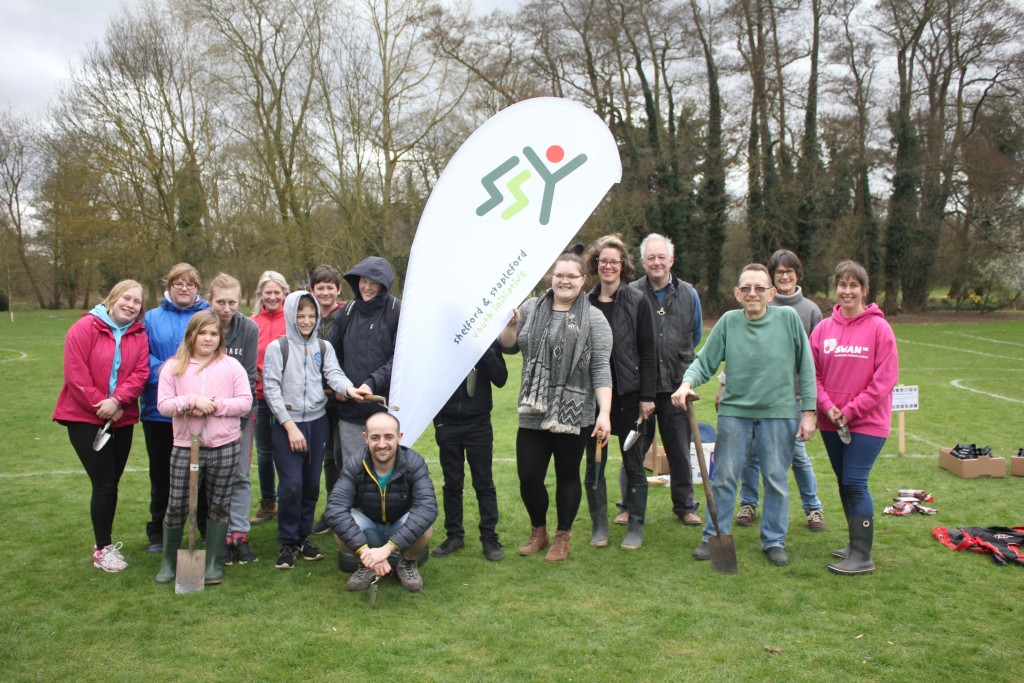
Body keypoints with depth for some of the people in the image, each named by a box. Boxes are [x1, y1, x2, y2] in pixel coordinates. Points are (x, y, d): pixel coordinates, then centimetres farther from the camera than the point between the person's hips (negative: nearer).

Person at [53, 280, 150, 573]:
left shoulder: (139, 335, 3)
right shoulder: (85, 328, -9)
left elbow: (140, 373, -7)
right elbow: (75, 374, -15)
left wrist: (117, 401, -21)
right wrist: (101, 406, -14)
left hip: (122, 419, 4)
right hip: (85, 419, -4)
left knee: (111, 483, 13)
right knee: (105, 484, -5)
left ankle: (105, 542, 27)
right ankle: (102, 549, 9)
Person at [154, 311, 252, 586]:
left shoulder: (231, 366, 3)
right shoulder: (174, 367, 4)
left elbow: (245, 402, -3)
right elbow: (163, 405, -4)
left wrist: (215, 405, -16)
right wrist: (193, 401, -18)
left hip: (225, 447, 0)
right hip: (185, 446, 0)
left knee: (219, 505, 9)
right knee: (176, 506, 6)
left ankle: (213, 563, 22)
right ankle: (168, 561, 26)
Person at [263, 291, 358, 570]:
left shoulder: (323, 347, 8)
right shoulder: (277, 347, -2)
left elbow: (334, 374, -6)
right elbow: (271, 388, -6)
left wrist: (350, 389, -30)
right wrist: (289, 425, -11)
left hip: (317, 422, 4)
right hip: (287, 423, -3)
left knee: (312, 484, 9)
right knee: (291, 484, -9)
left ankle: (303, 536, 24)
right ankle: (287, 542, 7)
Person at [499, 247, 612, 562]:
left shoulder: (594, 319, -4)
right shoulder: (531, 308, 7)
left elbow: (601, 369, -8)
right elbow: (509, 347, 14)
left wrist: (604, 413, -16)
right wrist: (511, 323, -6)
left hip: (574, 415, -3)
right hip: (533, 414, 3)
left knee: (567, 475, 10)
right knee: (528, 477, 5)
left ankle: (563, 537, 29)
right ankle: (538, 531, 30)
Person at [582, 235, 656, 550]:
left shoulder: (638, 301, -3)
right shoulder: (585, 302, 4)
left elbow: (648, 352, -3)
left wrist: (647, 396, -7)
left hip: (628, 393, -2)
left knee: (633, 462, 7)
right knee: (594, 463, 9)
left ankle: (636, 526, 19)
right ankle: (599, 525, 23)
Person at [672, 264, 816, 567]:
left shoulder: (788, 318, -3)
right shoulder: (728, 322, -1)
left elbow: (805, 368, 1)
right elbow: (704, 362, 0)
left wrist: (808, 411, 0)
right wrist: (687, 383, -19)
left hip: (779, 413, 0)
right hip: (734, 412, 1)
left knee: (776, 480, 9)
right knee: (724, 478, 7)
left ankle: (774, 540, 25)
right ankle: (715, 536, 21)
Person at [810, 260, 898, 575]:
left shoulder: (879, 328, -9)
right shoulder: (823, 328, 3)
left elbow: (885, 378, -11)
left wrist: (851, 410, -13)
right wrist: (827, 406, -10)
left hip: (867, 422, -5)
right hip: (831, 423, 5)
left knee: (855, 483, -8)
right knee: (844, 483, 13)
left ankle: (862, 556, 0)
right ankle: (857, 543, 28)